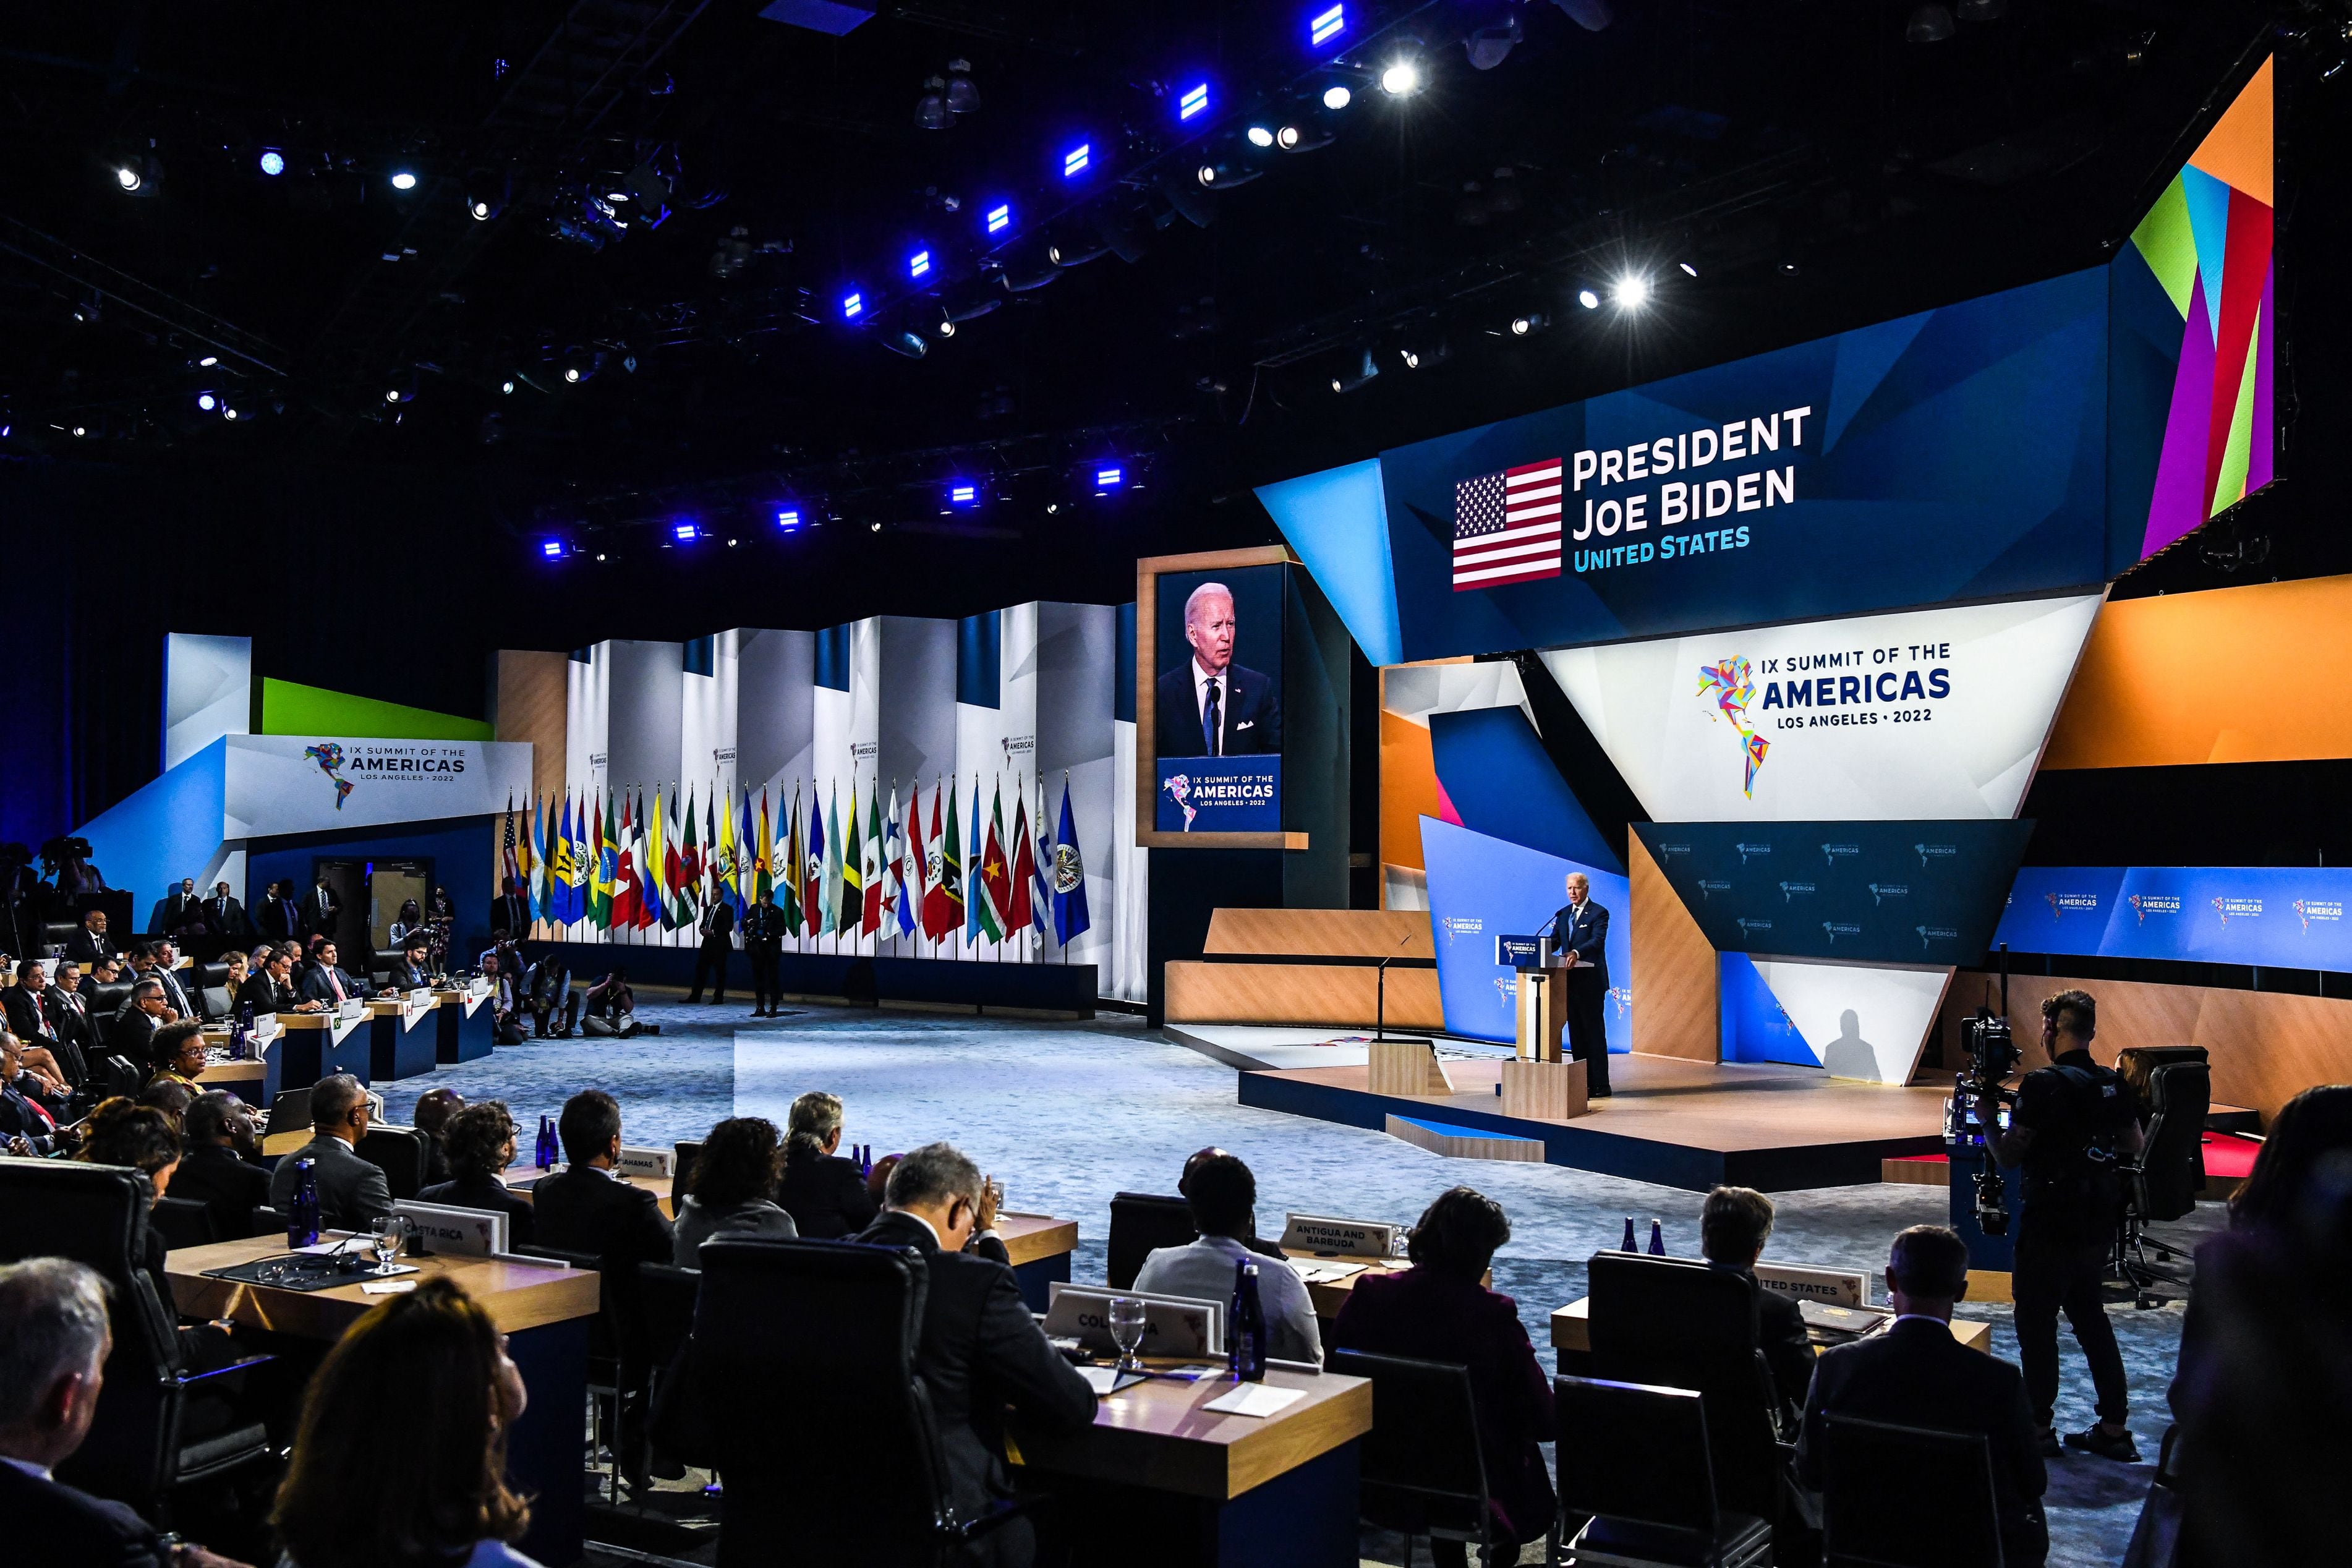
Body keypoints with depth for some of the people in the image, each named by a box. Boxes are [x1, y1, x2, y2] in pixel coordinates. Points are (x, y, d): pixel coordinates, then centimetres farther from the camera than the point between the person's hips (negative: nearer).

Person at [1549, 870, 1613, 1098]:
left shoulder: (1599, 913, -7)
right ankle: (1581, 1083, 15)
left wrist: (1576, 953, -38)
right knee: (1576, 1032, 10)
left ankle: (1599, 1085, -1)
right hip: (1570, 980, 7)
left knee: (1594, 1032, -4)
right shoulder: (1562, 914, 14)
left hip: (1590, 981, -7)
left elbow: (1597, 941, -21)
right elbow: (1554, 942, 9)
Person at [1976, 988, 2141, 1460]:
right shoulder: (2115, 1083, 2)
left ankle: (2040, 1428, 8)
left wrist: (1985, 1116, -1)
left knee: (2036, 1320, 4)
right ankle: (2114, 1427, 19)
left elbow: (2009, 1154, -16)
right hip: (2100, 1221, 7)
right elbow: (2133, 1145, 15)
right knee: (2088, 1313, 18)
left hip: (2051, 1223, -7)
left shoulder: (2043, 1085, -18)